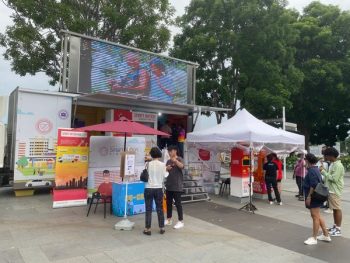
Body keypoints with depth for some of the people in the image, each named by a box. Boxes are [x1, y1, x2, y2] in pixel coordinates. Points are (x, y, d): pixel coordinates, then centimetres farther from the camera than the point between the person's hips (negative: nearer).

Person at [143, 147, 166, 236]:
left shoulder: (148, 164, -8)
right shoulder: (163, 164, -5)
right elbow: (164, 177, 1)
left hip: (149, 188, -1)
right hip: (158, 189, 2)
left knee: (148, 209, 6)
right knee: (160, 209, 12)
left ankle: (148, 229, 11)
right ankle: (162, 228, 20)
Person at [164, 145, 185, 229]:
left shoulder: (179, 159, -6)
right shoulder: (168, 161, 12)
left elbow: (181, 166, -26)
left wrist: (175, 161, -44)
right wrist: (166, 169, -9)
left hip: (177, 185, -6)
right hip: (169, 185, 7)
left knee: (178, 203, -3)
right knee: (168, 203, 12)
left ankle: (181, 221, 5)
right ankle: (169, 219, 24)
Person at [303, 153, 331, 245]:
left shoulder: (312, 170, -19)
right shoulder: (316, 169, 13)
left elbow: (313, 186, -25)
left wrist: (309, 196, -21)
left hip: (313, 197, -11)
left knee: (315, 217, -2)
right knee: (317, 216, 18)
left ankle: (314, 238, 7)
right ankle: (326, 235, 28)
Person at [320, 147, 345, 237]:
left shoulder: (338, 165, -18)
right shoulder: (332, 164, 11)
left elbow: (334, 178, -23)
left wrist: (324, 172, -18)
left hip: (335, 191, -9)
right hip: (331, 190, 9)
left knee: (337, 209, -1)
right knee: (334, 209, 16)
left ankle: (338, 229, 7)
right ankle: (335, 226, 27)